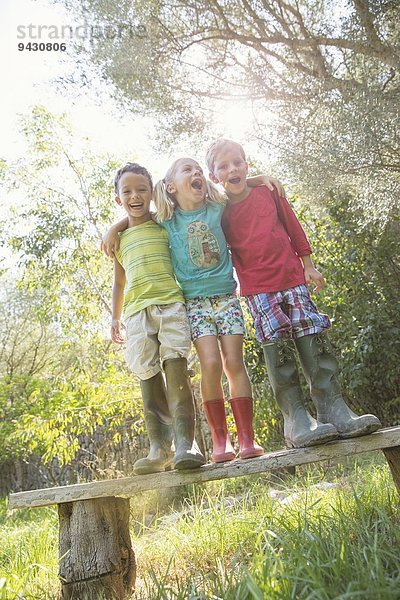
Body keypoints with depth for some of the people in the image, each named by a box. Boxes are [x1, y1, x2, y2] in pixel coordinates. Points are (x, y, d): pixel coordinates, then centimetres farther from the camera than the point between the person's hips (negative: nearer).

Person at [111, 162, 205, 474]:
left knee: (175, 366, -18)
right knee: (149, 377, 0)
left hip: (171, 302, -3)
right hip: (137, 310, 3)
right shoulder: (118, 238, 21)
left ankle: (185, 444, -20)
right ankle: (159, 449, 6)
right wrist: (115, 317, 22)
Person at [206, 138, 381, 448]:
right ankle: (296, 419, -7)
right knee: (278, 347, -11)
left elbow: (293, 227, 14)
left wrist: (308, 264, 14)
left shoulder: (269, 192, 7)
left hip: (293, 277, 2)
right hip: (257, 288, -2)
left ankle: (334, 409, 0)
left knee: (314, 339, -5)